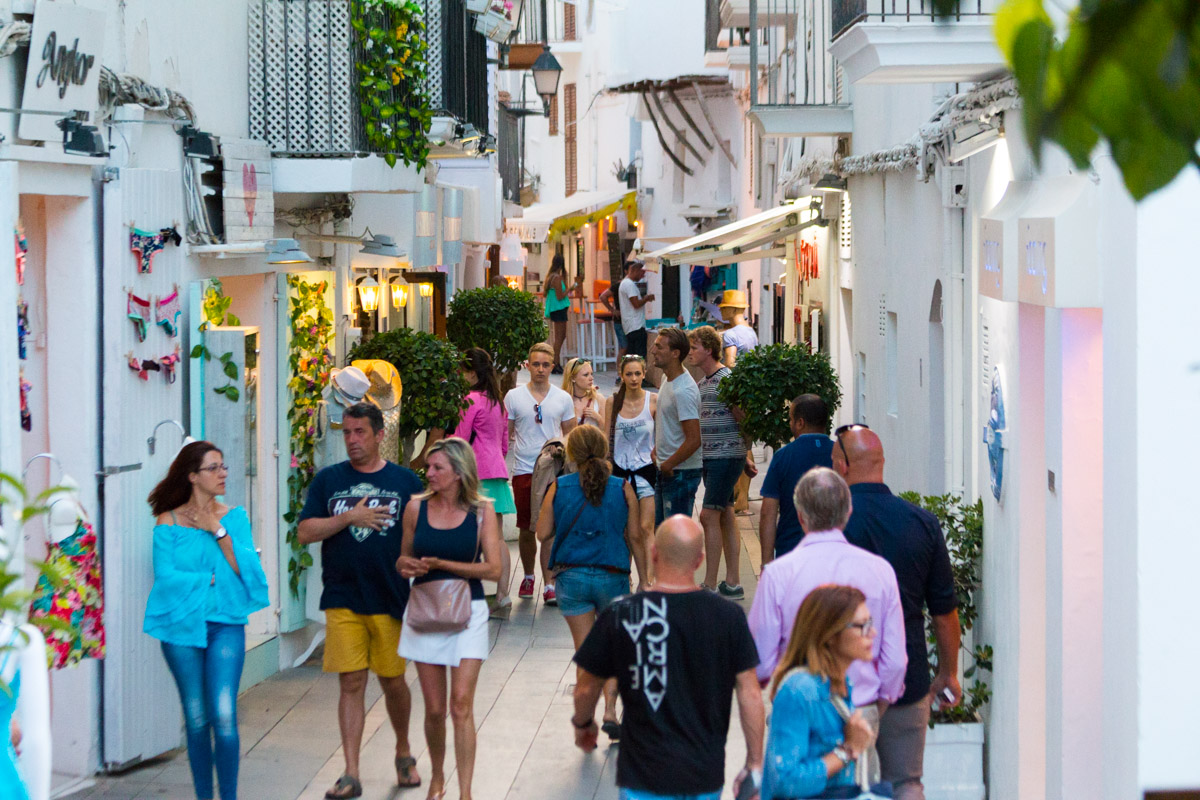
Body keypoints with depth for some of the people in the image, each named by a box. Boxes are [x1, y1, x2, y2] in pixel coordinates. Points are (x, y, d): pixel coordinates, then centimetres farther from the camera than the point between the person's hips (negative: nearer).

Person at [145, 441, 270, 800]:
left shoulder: (234, 517, 8)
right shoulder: (168, 522, 1)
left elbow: (247, 568, -4)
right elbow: (166, 576, -8)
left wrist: (218, 531, -9)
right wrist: (211, 580, -6)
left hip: (226, 624, 1)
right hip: (182, 624, -1)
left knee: (224, 716, -10)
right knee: (196, 718, 5)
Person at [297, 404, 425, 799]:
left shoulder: (405, 481, 3)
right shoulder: (327, 480, 6)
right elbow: (306, 532, -1)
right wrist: (349, 518, -13)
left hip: (392, 599, 0)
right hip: (342, 600, 0)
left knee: (393, 681, 9)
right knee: (351, 684, -2)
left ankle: (403, 753, 33)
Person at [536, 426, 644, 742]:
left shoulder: (558, 488, -4)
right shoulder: (623, 489, -3)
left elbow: (543, 534, 0)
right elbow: (635, 538, 1)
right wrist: (644, 579, 11)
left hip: (571, 576, 0)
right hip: (612, 577, 0)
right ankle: (610, 710, 0)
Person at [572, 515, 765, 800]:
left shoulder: (620, 616, -10)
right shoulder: (728, 616, -8)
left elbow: (586, 689, 3)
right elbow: (750, 695, -4)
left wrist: (583, 724, 24)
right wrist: (755, 765, 6)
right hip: (706, 776, 2)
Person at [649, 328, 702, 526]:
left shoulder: (684, 391, -23)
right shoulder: (667, 378, 8)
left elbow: (693, 440, -26)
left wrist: (668, 465, -16)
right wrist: (656, 450, 18)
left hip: (681, 473, -10)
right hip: (666, 470, 10)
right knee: (660, 527, 17)